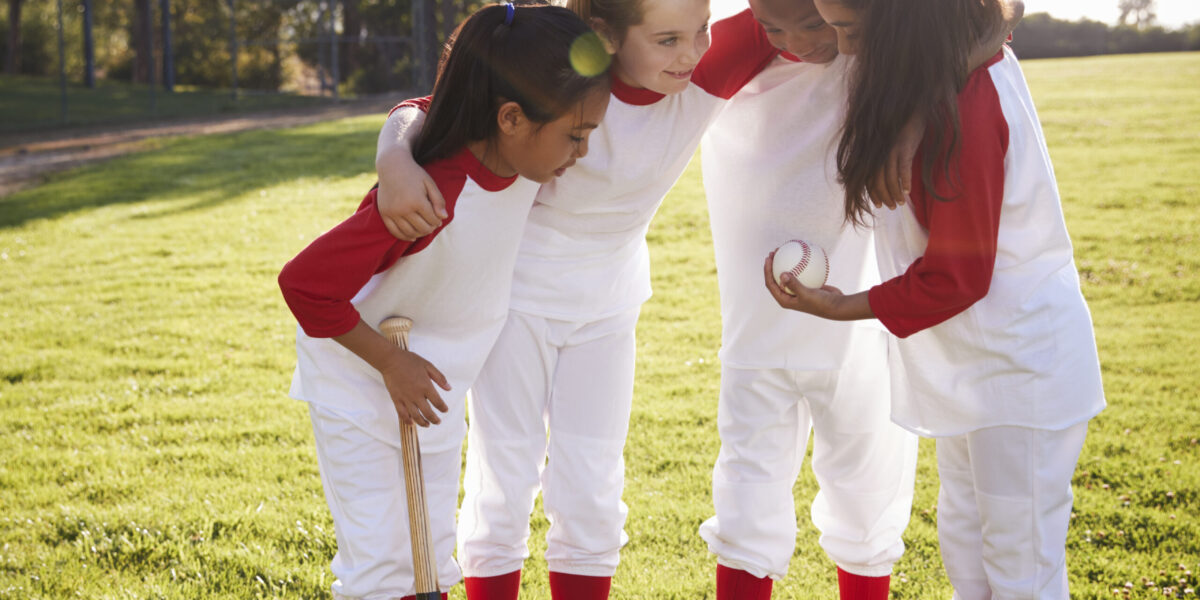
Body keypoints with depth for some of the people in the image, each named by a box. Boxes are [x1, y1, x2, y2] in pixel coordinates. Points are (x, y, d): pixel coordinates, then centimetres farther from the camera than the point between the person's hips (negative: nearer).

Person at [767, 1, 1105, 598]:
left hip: (1023, 365, -10)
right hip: (973, 365, 10)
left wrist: (843, 307, -14)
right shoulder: (974, 64, -3)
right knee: (964, 546, 20)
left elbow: (956, 276, -22)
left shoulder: (966, 109, -29)